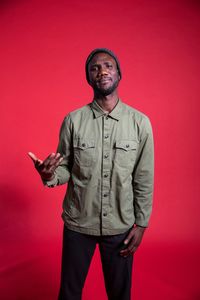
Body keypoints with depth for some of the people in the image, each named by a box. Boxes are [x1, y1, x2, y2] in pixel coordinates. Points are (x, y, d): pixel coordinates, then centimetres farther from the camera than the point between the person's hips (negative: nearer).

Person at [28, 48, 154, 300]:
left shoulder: (140, 122, -7)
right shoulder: (73, 120, -6)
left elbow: (144, 180, -3)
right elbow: (65, 169, 0)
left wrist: (141, 224, -1)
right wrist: (49, 175, -22)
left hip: (121, 225, 0)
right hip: (78, 223, 1)